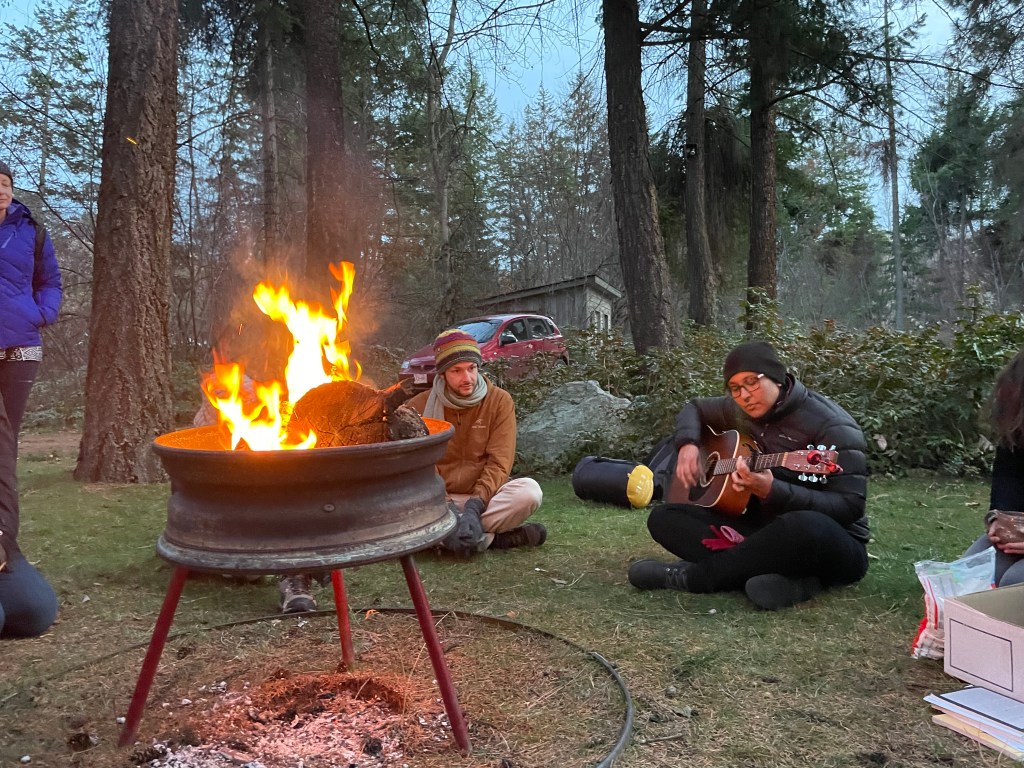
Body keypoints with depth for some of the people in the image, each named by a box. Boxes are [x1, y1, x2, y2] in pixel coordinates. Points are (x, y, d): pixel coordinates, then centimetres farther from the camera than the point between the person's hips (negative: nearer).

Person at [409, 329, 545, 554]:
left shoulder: (499, 401, -5)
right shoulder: (419, 406, -4)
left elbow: (499, 462, -10)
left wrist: (475, 504, -25)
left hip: (485, 496, 0)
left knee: (530, 491, -30)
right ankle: (492, 538, -22)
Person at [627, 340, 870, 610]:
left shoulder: (832, 426, -17)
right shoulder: (741, 412, 3)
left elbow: (850, 506, -23)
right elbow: (695, 408, 22)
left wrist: (772, 491, -36)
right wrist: (688, 444, 0)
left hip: (833, 546, -6)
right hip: (766, 531, 6)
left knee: (805, 526, -44)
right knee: (663, 517, -9)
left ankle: (690, 575, -23)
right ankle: (783, 577, -25)